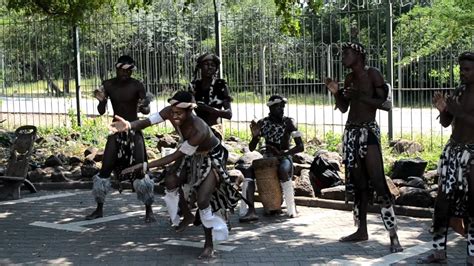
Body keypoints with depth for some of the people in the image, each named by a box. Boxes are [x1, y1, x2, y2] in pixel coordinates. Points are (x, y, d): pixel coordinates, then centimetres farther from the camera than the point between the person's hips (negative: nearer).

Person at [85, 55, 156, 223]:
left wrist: (143, 107, -32)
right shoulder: (108, 85, -1)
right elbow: (101, 111, 0)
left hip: (134, 130, -2)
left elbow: (147, 111, -9)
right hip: (116, 131, 3)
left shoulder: (137, 86, -8)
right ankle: (99, 209, 17)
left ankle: (149, 211, 2)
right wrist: (101, 101, -20)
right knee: (105, 170, 2)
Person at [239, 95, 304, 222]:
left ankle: (291, 207, -23)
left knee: (283, 170, -37)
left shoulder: (288, 122, -5)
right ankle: (251, 211, -36)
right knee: (249, 172, -25)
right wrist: (255, 136, -18)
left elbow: (300, 147, -10)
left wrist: (282, 153, -24)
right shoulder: (263, 123, 2)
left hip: (284, 158, -3)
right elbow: (252, 148, 4)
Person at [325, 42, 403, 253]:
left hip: (369, 131, -7)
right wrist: (336, 93, 3)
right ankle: (361, 230, 18)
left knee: (377, 182, -14)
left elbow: (385, 104, -13)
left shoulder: (373, 74, -6)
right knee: (358, 183, 10)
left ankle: (393, 236, -14)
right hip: (351, 132, 7)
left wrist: (360, 96, -20)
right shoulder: (349, 79, 14)